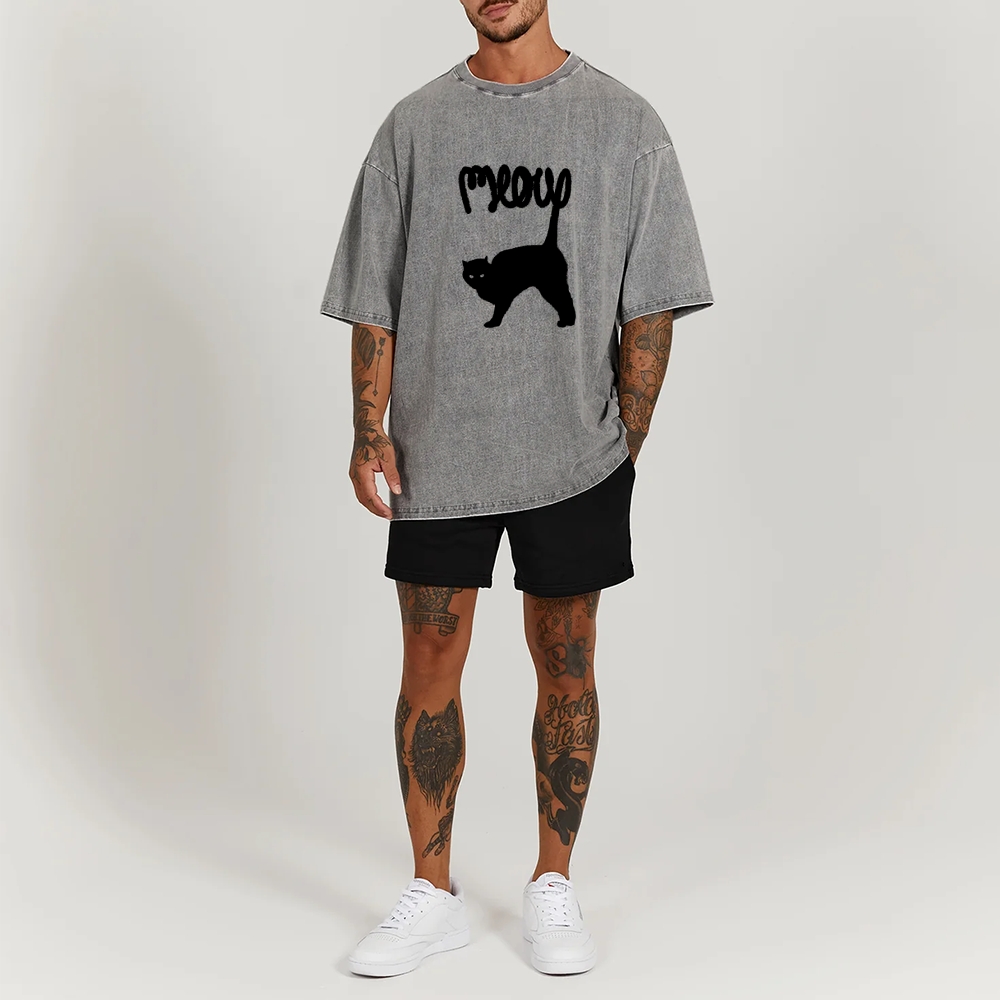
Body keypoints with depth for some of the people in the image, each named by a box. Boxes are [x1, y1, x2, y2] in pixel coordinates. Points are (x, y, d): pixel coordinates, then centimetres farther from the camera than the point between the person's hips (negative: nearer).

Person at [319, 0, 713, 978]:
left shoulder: (625, 124, 2)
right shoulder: (415, 125, 6)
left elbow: (650, 308, 1)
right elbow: (375, 301, 6)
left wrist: (625, 446, -3)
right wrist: (370, 431, -3)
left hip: (575, 456, -1)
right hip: (438, 454, 1)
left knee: (566, 667, 8)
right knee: (429, 668, 5)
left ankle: (553, 887, 24)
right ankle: (432, 893, 20)